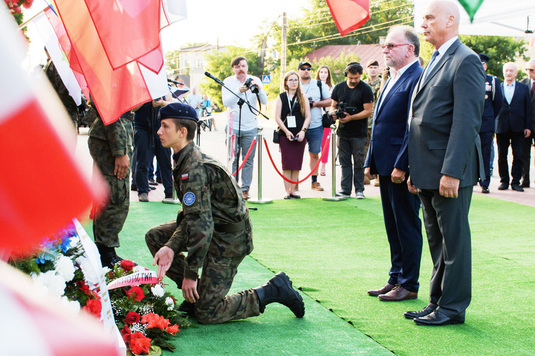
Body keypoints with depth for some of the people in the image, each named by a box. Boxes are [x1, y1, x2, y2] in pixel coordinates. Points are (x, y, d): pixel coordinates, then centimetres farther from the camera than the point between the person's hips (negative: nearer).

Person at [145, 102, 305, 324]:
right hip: (214, 227, 10)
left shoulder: (194, 169, -25)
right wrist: (171, 247, -10)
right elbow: (189, 214, 6)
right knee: (155, 237, 10)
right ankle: (197, 291, 13)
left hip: (229, 238, -10)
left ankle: (273, 291, 0)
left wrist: (190, 273, -21)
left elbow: (201, 225, -28)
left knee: (206, 313, -7)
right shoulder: (186, 160, 6)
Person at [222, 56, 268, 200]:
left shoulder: (255, 80, 5)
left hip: (251, 127, 1)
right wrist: (239, 91, -29)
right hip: (234, 127, -1)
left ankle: (245, 189, 9)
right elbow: (226, 102, -13)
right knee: (233, 159, -2)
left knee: (248, 160, 2)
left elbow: (264, 101, -3)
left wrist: (259, 89, -22)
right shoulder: (228, 82, 1)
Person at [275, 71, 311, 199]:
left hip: (300, 135, 1)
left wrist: (303, 131, -8)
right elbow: (277, 117, 2)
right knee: (287, 164, -4)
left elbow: (308, 116, 6)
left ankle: (293, 190, 8)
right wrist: (286, 131, -9)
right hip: (285, 135, -1)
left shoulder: (303, 97, 9)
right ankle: (287, 191, 0)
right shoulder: (281, 97, 6)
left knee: (296, 164, 1)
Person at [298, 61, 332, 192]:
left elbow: (329, 101, 8)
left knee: (314, 154, 6)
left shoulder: (320, 85, 10)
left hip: (316, 126, 1)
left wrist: (316, 103, -8)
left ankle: (314, 181, 14)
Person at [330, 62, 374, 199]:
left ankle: (359, 189, 9)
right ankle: (345, 189, 12)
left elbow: (368, 111, -9)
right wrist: (333, 112, -8)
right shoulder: (338, 88, 8)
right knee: (344, 161, 7)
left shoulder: (365, 89, -6)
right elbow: (333, 105, 16)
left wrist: (351, 117, -19)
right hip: (343, 131, 4)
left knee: (358, 162, 0)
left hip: (359, 133, -4)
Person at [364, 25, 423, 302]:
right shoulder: (392, 80, 16)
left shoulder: (418, 79, -14)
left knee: (407, 226, 1)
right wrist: (371, 162, 16)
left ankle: (409, 285, 10)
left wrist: (402, 165, -21)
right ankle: (396, 279, 24)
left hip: (404, 168, -9)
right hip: (386, 166, 9)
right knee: (393, 227, 15)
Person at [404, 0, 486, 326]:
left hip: (450, 170, -9)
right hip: (429, 171, 9)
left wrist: (451, 171, -23)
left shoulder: (465, 61, -12)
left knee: (454, 239, 0)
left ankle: (453, 307, 9)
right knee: (437, 240, 15)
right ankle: (438, 301, 25)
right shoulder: (434, 62, 18)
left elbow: (466, 121, -19)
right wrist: (415, 171, 18)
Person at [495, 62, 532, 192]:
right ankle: (504, 181, 14)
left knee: (518, 156, -3)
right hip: (501, 127, 0)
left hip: (518, 127, 0)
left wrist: (528, 126, 2)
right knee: (502, 156, 4)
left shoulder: (524, 88, 9)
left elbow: (528, 108, 8)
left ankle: (515, 182, 4)